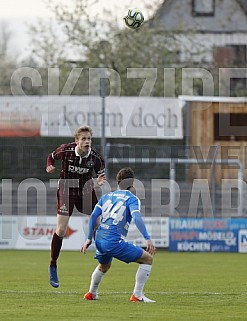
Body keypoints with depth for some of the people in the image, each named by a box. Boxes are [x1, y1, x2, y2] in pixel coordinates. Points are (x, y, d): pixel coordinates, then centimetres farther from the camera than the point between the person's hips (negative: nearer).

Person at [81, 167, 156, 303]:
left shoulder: (107, 196, 17)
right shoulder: (132, 199, -1)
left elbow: (93, 216, 12)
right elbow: (137, 218, -18)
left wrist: (89, 239, 17)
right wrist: (147, 239, -22)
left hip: (100, 240, 7)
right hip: (115, 243, -7)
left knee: (103, 266, 37)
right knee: (147, 259, 2)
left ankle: (91, 294, 49)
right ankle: (137, 295, -3)